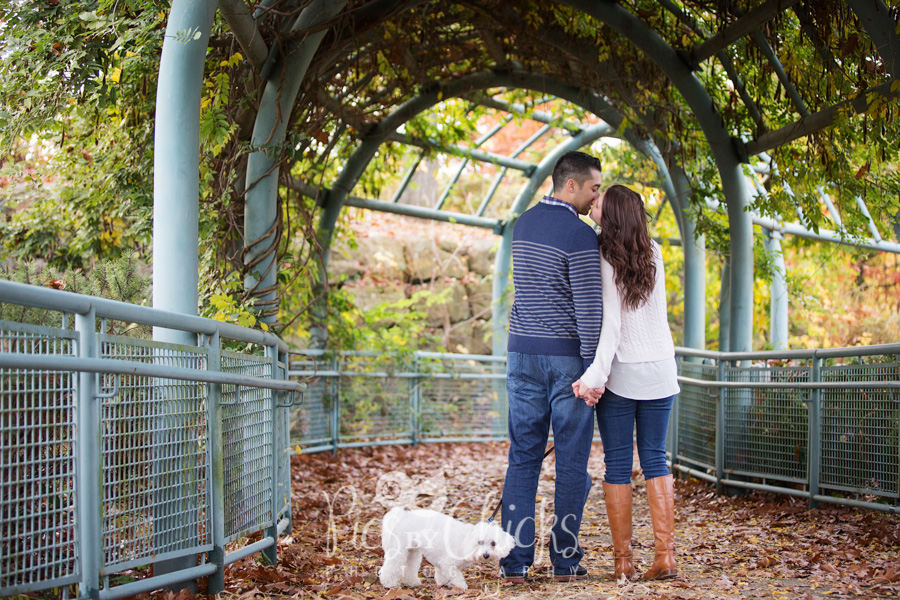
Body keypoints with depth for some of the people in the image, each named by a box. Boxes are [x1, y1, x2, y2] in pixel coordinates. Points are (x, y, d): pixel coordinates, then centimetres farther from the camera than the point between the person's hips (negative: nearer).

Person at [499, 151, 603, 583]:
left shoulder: (523, 224, 11)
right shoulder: (580, 235, -14)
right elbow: (588, 309, -16)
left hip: (523, 353, 6)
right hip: (567, 356, -6)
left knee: (523, 458, 6)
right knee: (572, 462, 4)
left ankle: (514, 562, 4)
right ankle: (565, 560, 10)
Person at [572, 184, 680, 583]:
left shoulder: (603, 261, -14)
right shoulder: (653, 253, 3)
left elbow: (611, 324, -20)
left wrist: (596, 376, -20)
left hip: (621, 373, -4)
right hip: (660, 370, 5)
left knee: (617, 465, 4)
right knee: (655, 460, 10)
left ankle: (623, 561, 5)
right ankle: (665, 555, 4)